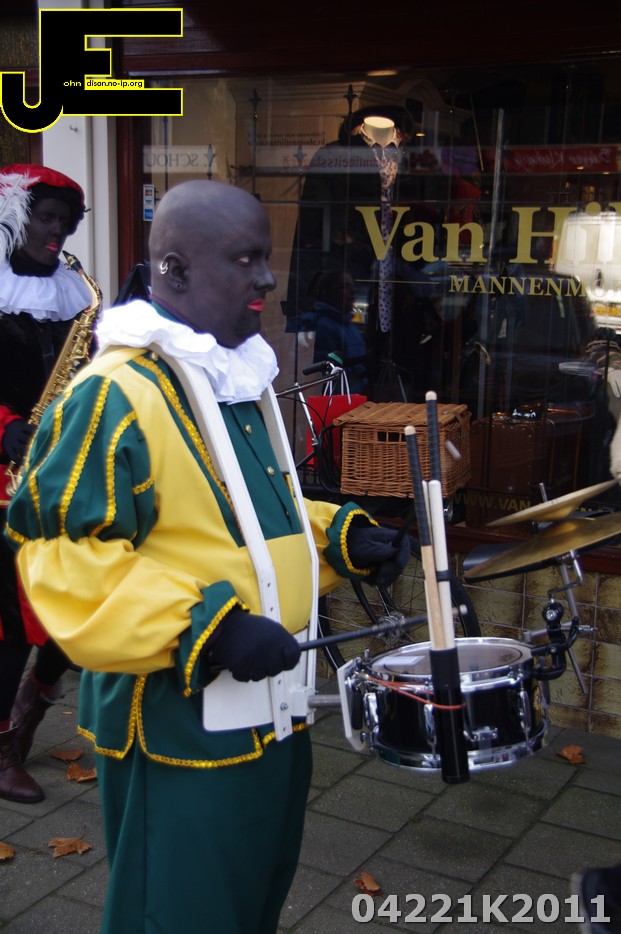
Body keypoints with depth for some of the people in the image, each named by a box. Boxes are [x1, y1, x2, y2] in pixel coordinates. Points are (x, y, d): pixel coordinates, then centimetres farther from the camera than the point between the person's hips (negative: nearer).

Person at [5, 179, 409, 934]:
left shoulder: (243, 381, 11)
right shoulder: (116, 395, -20)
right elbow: (63, 560, -24)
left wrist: (342, 539, 6)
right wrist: (203, 626, -30)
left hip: (271, 714, 9)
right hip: (177, 727, -9)